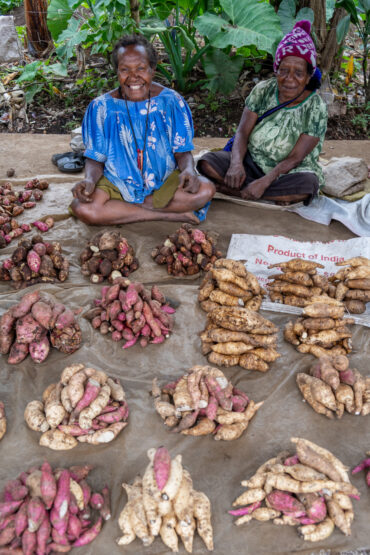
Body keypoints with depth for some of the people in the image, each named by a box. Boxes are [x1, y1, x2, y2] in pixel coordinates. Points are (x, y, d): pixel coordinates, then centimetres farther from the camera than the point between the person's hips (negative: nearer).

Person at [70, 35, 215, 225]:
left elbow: (182, 151, 0)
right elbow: (95, 159, 0)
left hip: (165, 181, 1)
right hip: (117, 184, 0)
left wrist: (188, 170, -24)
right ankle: (171, 214, -22)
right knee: (80, 207, -30)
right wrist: (90, 180, -23)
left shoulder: (170, 101, -3)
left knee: (206, 190, -27)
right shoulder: (101, 107, -4)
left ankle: (120, 208, -17)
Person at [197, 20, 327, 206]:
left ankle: (236, 192, -26)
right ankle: (275, 196, -22)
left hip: (288, 173, -2)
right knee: (208, 162, -21)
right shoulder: (263, 90, -2)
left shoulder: (316, 108, -10)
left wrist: (264, 182, -32)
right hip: (251, 162, 3)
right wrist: (236, 164, -29)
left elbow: (294, 159, -16)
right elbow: (243, 132, -8)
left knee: (308, 184, -37)